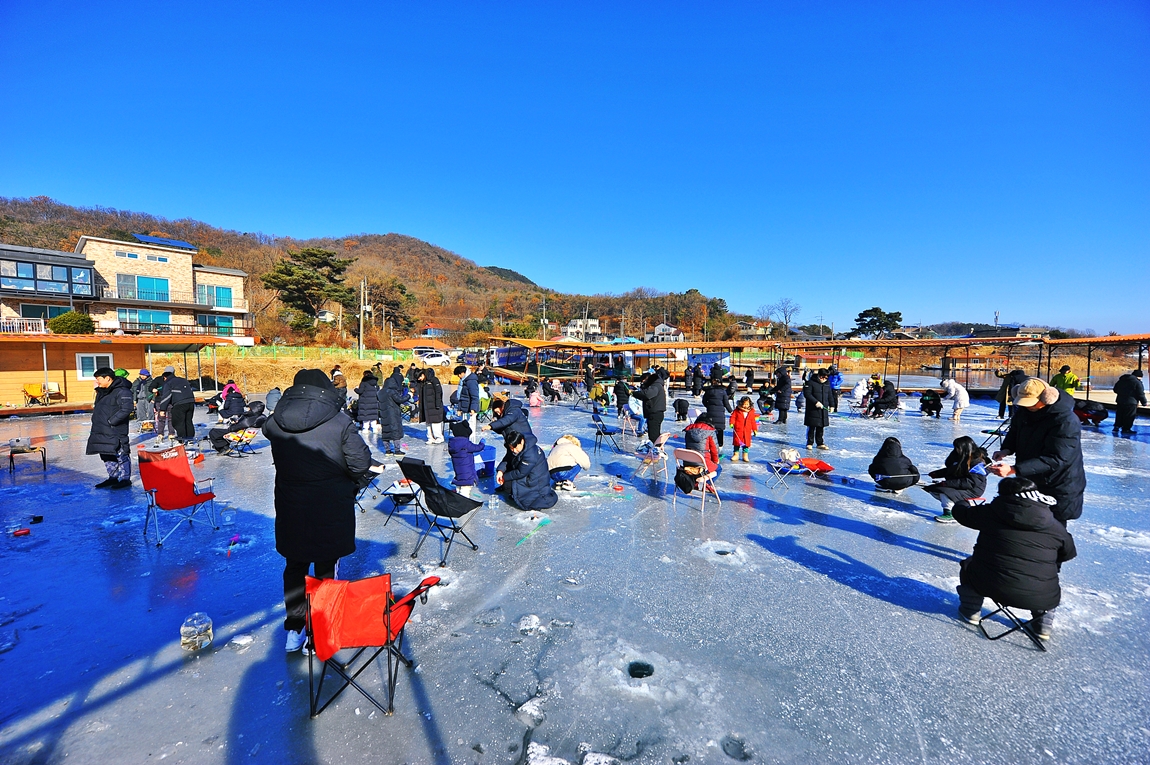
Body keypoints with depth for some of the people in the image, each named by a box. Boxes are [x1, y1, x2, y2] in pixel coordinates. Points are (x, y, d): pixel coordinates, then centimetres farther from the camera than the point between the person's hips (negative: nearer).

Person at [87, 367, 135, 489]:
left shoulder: (122, 391, -16)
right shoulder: (102, 391, 14)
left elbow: (126, 409, -24)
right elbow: (99, 407, 28)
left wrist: (111, 421, -21)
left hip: (116, 430, -10)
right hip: (101, 431, 10)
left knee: (121, 455, -1)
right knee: (106, 456, 17)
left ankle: (125, 479, 7)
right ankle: (113, 477, 28)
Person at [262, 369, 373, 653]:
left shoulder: (276, 422, -6)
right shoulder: (339, 422, -17)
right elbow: (361, 464, -14)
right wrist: (353, 484, 6)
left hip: (290, 510, 3)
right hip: (331, 510, -3)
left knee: (294, 567, 21)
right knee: (325, 569, 12)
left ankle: (294, 631, 31)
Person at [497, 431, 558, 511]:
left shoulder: (530, 455, -34)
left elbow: (520, 473, -26)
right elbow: (507, 459, 4)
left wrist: (505, 477, -14)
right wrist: (500, 471, -14)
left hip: (537, 482, -9)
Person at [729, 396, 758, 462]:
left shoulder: (751, 412, 4)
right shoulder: (737, 410, -3)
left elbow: (753, 421, 9)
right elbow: (733, 417, -3)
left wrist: (755, 429, 9)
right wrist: (731, 423, -19)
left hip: (747, 431, 1)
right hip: (738, 430, -1)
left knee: (746, 443, 5)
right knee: (736, 442, 6)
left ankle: (745, 455, 17)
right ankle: (736, 454, 19)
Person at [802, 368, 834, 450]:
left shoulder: (827, 383, 10)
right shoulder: (810, 382, -10)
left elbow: (830, 395, 19)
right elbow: (807, 394, -16)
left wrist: (831, 405, 13)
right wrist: (816, 402, -22)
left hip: (823, 409, 6)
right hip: (813, 409, -6)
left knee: (820, 428, 11)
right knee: (812, 427, -1)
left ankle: (820, 443, 19)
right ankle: (810, 443, 8)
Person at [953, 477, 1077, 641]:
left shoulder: (990, 512, -2)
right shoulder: (1055, 526, 4)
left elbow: (961, 513, 14)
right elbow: (1069, 553, 20)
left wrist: (961, 504, 38)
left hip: (990, 587, -2)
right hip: (1041, 599, 3)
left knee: (968, 566, 29)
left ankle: (971, 610, 30)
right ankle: (1043, 624, 33)